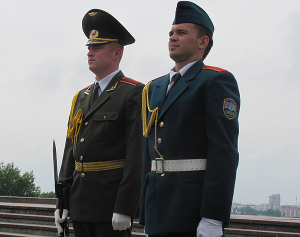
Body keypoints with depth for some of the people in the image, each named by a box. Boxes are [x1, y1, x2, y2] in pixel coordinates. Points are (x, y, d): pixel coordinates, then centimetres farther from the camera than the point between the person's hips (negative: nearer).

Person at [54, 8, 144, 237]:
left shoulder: (134, 94, -7)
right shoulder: (81, 97, 15)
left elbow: (137, 154, -14)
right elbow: (70, 149, 15)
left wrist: (125, 208, -19)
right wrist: (63, 201, 10)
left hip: (112, 201, -7)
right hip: (80, 202, 7)